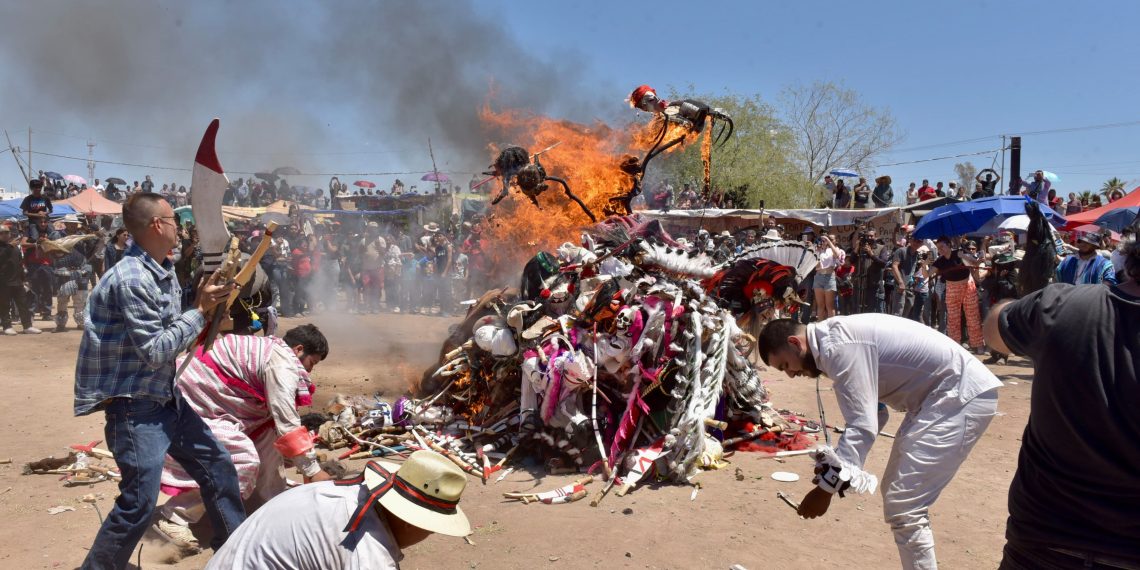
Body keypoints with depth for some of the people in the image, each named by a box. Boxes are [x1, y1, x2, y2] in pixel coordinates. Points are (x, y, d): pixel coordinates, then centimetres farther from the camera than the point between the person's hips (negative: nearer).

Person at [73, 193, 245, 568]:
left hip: (168, 398, 9)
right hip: (135, 407, -9)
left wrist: (207, 306, -4)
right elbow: (154, 350, -23)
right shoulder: (132, 280, -23)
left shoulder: (164, 271, 6)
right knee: (139, 504, -8)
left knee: (217, 464, 14)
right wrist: (199, 312, -16)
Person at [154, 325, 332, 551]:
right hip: (191, 402, -10)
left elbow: (275, 417, 20)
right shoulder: (282, 363, -18)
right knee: (244, 460, -15)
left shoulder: (272, 350, 12)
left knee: (266, 434, 11)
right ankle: (172, 516, -7)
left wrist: (306, 455, 24)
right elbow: (286, 424, -21)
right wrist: (312, 470, -15)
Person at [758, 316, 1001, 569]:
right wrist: (836, 466, 6)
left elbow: (862, 426, -25)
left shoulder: (838, 345, -22)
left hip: (964, 396, -11)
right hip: (939, 396, 11)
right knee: (897, 496, 17)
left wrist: (826, 487, -20)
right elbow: (870, 414, 15)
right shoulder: (836, 339, 10)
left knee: (903, 508, -12)